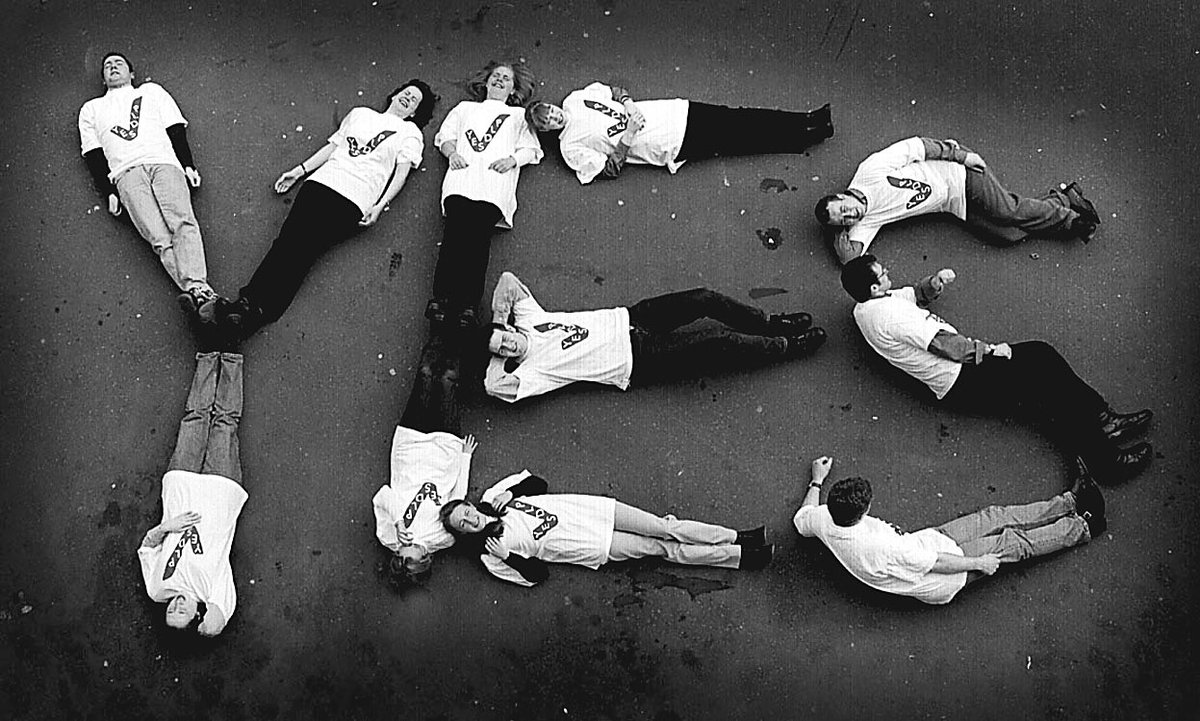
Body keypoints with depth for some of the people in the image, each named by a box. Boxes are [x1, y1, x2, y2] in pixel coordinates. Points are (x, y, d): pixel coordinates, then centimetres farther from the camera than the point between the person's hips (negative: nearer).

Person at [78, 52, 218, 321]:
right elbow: (93, 155, 20)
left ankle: (195, 286, -48)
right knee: (159, 237, -26)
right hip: (126, 173, -1)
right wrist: (108, 192, 4)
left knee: (183, 222, -29)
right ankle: (201, 292, -46)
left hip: (164, 162, 1)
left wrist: (188, 165, 3)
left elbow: (176, 129, 20)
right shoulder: (91, 109, 32)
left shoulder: (151, 91, 33)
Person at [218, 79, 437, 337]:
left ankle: (257, 311, -35)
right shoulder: (360, 114, 30)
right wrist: (299, 170, 18)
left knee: (305, 246, -22)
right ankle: (249, 301, -33)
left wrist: (380, 205, -9)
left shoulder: (410, 133, 18)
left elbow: (402, 172, 5)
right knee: (290, 237, -20)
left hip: (354, 201, -4)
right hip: (322, 181, 4)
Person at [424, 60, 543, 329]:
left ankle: (467, 307, -41)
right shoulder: (465, 108, 37)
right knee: (457, 228, -27)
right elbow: (445, 135, 27)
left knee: (478, 233, -27)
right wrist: (452, 153, 4)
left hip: (495, 185, -1)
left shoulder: (518, 116, 33)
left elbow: (532, 150, 21)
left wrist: (513, 159, 0)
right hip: (462, 176, 1)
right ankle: (439, 300, -38)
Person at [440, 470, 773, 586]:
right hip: (593, 547, -4)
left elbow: (536, 482, 12)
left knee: (664, 528, -6)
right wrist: (512, 553, -24)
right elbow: (535, 575, -10)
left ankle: (740, 537, -1)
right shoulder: (494, 550, -7)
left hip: (586, 509, 4)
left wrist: (509, 494, -6)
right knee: (660, 548, -8)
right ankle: (739, 557, -3)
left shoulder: (494, 498, 4)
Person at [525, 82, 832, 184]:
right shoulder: (571, 147, -9)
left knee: (738, 121, -2)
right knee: (740, 141, -6)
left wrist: (627, 105, -6)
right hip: (673, 148, -5)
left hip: (675, 112, 5)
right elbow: (612, 170, -13)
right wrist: (628, 136, -24)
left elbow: (616, 90, 15)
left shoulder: (575, 100, 6)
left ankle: (810, 123, 6)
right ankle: (812, 135, 2)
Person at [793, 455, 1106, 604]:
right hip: (940, 583, -7)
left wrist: (817, 480, 15)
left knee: (994, 516, 11)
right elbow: (938, 564, -27)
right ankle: (1083, 526, 25)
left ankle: (1069, 502, 25)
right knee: (1013, 543, 4)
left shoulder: (822, 520, -22)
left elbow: (801, 519, 5)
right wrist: (980, 563, -13)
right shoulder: (881, 548, -41)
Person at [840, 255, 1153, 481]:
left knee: (1040, 355, 1)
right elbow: (947, 345, -23)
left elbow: (918, 295, 24)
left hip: (959, 383, 10)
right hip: (963, 381, -10)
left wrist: (934, 282, 2)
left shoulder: (865, 306, 9)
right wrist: (990, 350, -12)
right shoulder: (890, 314, -23)